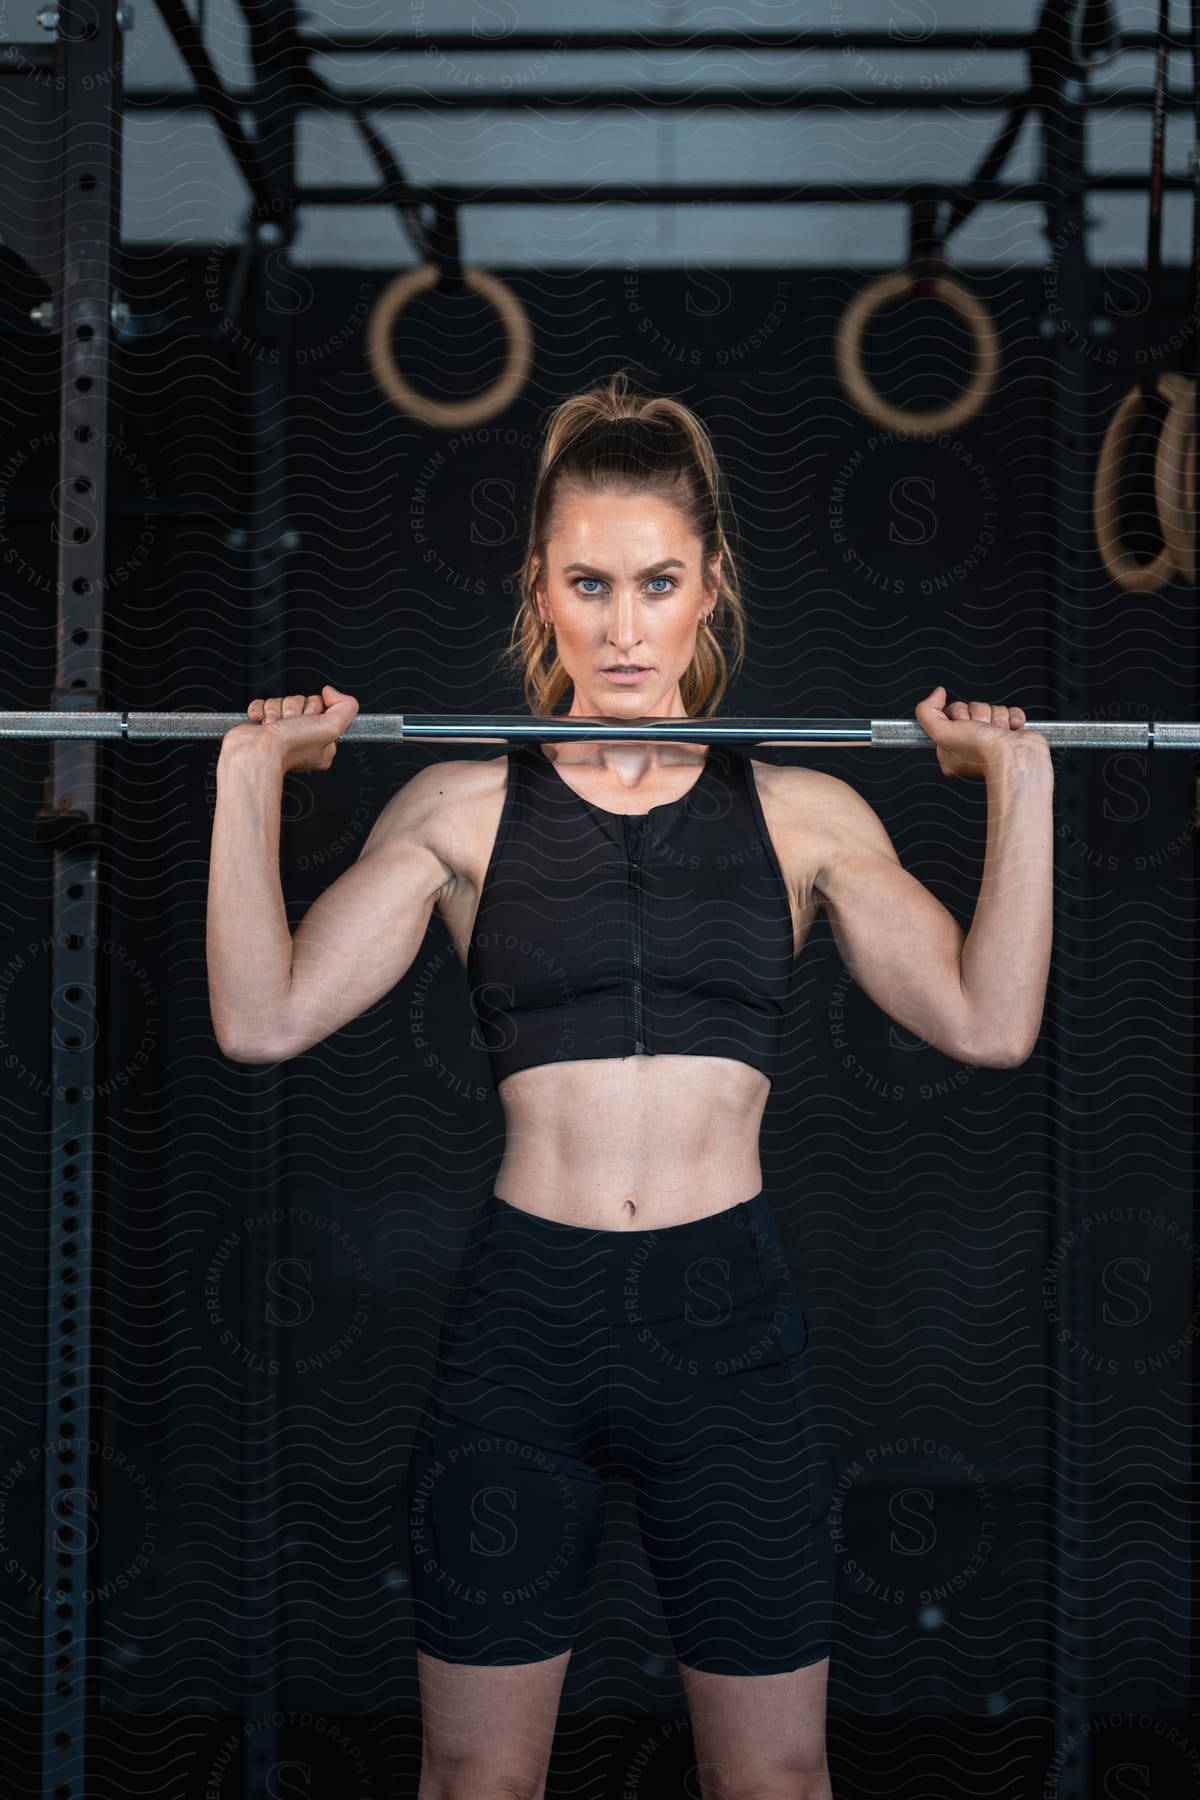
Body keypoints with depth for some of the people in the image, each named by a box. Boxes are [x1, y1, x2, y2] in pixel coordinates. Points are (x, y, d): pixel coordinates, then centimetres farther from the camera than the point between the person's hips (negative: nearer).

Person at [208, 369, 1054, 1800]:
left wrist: (1019, 786, -4)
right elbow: (264, 1020, -4)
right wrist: (250, 781, -7)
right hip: (521, 1317, 0)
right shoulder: (463, 809, 4)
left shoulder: (802, 814, 6)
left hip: (729, 1317, 1)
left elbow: (989, 1023, -3)